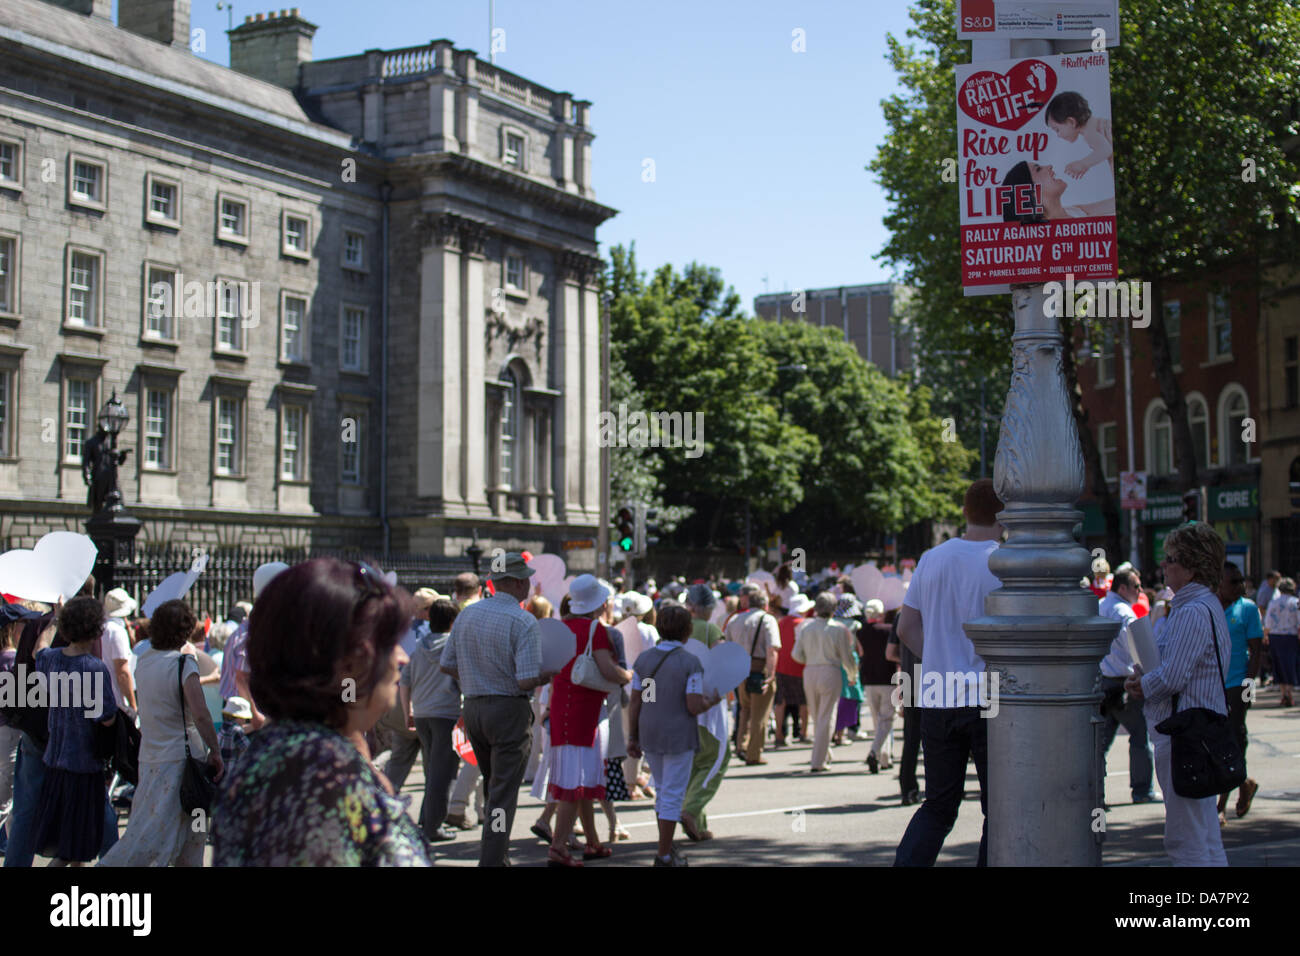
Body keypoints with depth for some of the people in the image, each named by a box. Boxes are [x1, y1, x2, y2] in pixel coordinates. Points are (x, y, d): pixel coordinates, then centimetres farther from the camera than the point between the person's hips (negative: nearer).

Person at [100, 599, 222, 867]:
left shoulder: (144, 661, 7)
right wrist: (215, 752, -13)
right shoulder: (183, 664, -15)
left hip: (149, 757, 7)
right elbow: (200, 715, -22)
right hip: (180, 757, -7)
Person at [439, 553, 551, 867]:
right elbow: (527, 680, -21)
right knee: (504, 795, 0)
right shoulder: (523, 621, -16)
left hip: (473, 708, 7)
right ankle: (491, 859, -2)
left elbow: (446, 665, 7)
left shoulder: (467, 613, 3)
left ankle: (497, 855, 30)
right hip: (509, 709, -7)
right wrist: (547, 676, -1)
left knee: (492, 786, 22)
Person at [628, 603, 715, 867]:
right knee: (672, 796, 3)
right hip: (679, 737, -5)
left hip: (649, 736, 5)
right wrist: (711, 701, 3)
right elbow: (694, 706, -18)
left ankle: (667, 847, 26)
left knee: (663, 790, 21)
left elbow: (635, 702, 1)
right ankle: (664, 857, 5)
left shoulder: (643, 659, -1)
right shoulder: (691, 663, -14)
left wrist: (632, 737, 7)